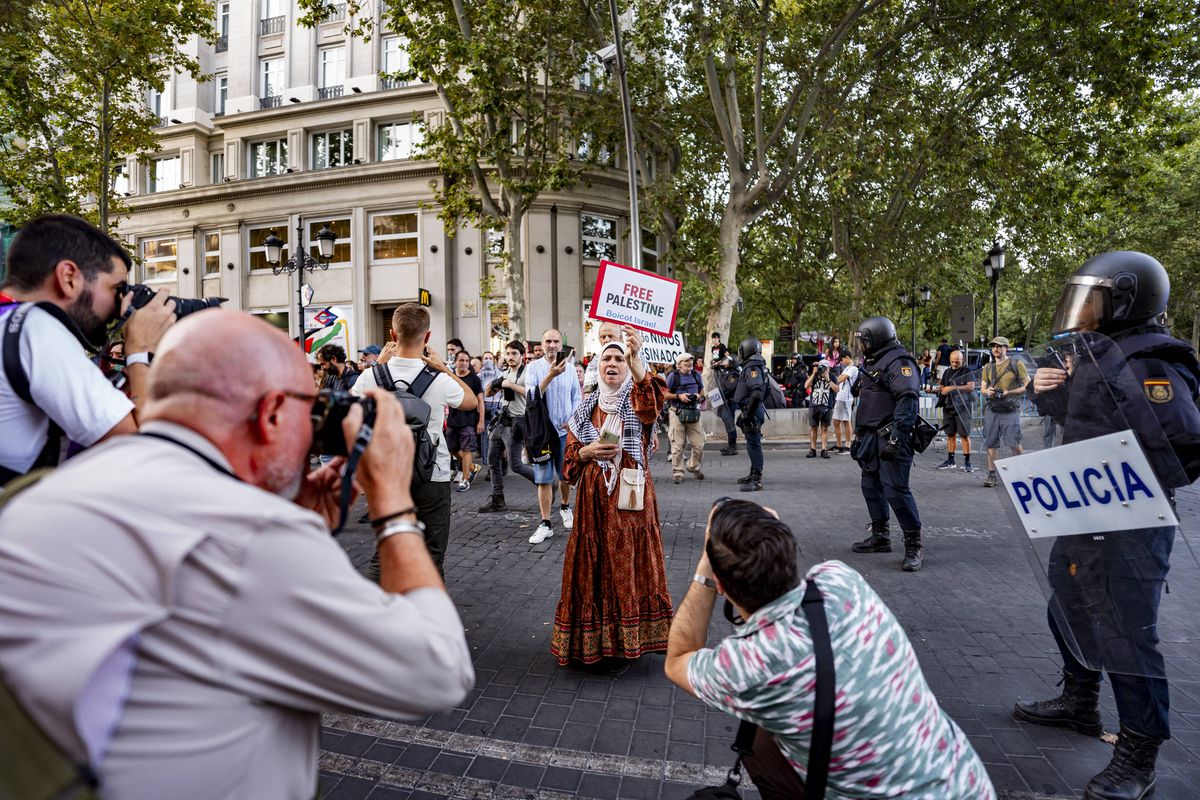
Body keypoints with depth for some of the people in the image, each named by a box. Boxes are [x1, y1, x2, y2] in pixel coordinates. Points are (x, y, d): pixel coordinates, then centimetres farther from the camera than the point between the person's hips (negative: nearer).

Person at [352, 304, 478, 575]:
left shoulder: (371, 377, -11)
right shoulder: (439, 380, -17)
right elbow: (471, 400, 5)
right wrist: (442, 367, 6)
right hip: (433, 479, -2)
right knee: (431, 556, 9)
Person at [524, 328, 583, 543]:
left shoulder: (570, 368, 3)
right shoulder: (533, 367, -5)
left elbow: (576, 397, 8)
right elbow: (531, 396, -17)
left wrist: (574, 418, -9)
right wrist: (551, 375, -26)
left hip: (565, 430, 2)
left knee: (566, 474, 15)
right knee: (543, 478, 0)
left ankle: (565, 507, 41)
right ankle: (546, 524, 7)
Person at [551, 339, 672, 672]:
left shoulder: (637, 400, -2)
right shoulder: (586, 409, 8)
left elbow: (653, 400, -29)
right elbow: (569, 461, 9)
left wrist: (635, 358, -44)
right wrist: (588, 451, -13)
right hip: (594, 499, 3)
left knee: (629, 564, 2)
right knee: (595, 567, 7)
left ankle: (626, 643, 17)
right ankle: (595, 641, 23)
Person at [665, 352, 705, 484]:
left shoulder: (696, 375, 11)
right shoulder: (673, 376, -4)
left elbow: (702, 391, 22)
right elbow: (665, 394, -4)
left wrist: (698, 395, 0)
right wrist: (679, 396, -15)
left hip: (694, 413, 4)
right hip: (677, 413, -4)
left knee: (699, 443, 5)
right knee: (678, 445, -1)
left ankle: (694, 466, 29)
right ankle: (677, 473, 8)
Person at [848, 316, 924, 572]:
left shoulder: (899, 362, -12)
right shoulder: (871, 363, 20)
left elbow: (907, 401, -22)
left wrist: (896, 437, -27)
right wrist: (858, 435, 25)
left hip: (890, 438, -10)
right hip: (871, 436, 10)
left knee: (895, 489, -12)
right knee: (871, 486, 14)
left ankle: (914, 546, -4)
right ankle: (880, 536, 26)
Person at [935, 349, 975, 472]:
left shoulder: (968, 372, 0)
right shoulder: (947, 372, 17)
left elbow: (971, 387, -14)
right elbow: (941, 387, 24)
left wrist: (953, 388, -21)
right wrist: (940, 390, 0)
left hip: (962, 407, -5)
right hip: (948, 407, 5)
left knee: (964, 435, -6)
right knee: (950, 434, 8)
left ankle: (967, 462, -2)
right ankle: (950, 461, 15)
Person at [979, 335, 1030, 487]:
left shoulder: (1016, 364, 2)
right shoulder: (988, 367, 14)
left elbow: (1028, 386, -1)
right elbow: (983, 389, 17)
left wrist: (1009, 392, -14)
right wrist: (988, 392, -6)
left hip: (1010, 410, -4)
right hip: (991, 409, 4)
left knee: (1015, 444, -6)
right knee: (991, 443, 3)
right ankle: (991, 475, 10)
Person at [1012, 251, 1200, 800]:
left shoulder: (1149, 367, -19)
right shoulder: (1095, 358, 8)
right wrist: (1051, 394, 3)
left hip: (1128, 526, -10)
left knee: (1126, 634, 1)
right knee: (1068, 611, 22)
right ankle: (1079, 705, 42)